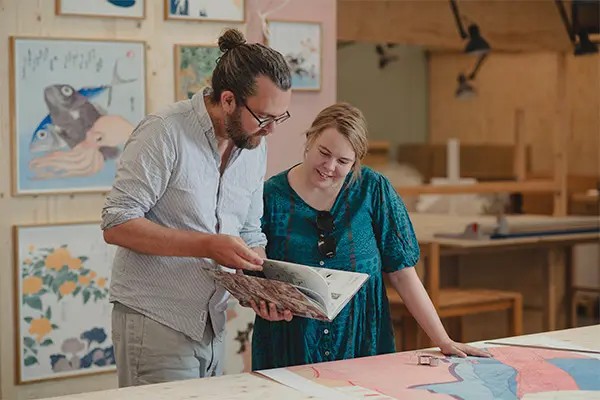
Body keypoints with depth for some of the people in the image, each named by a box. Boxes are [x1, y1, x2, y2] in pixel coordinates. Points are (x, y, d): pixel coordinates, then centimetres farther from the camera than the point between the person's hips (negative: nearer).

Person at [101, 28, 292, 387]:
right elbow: (117, 225, -19)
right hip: (156, 323, -7)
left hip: (212, 325, 7)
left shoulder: (255, 146, 6)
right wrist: (207, 246, -26)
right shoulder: (165, 133, -16)